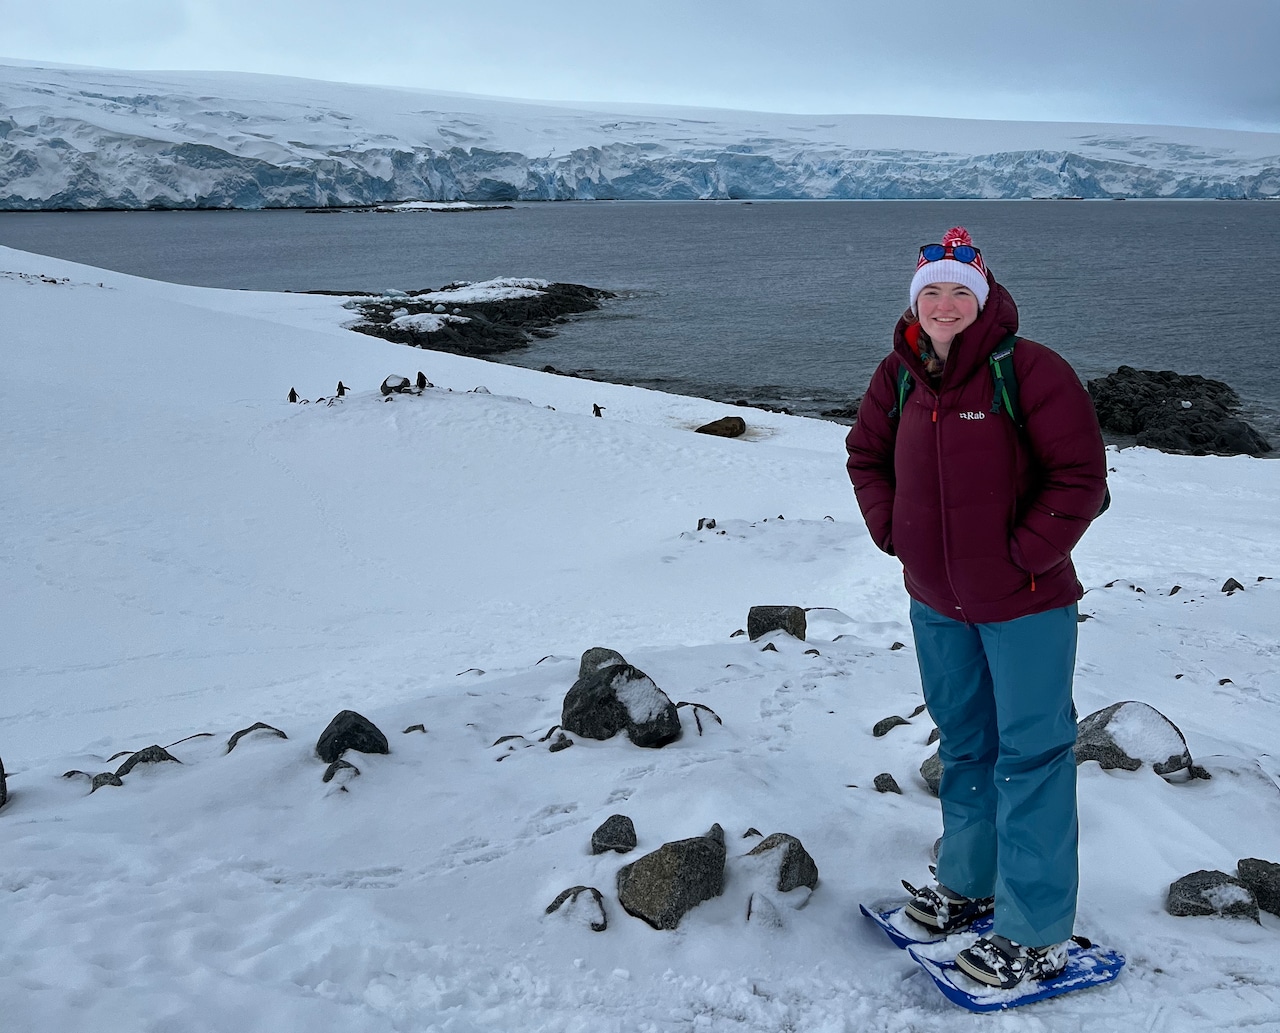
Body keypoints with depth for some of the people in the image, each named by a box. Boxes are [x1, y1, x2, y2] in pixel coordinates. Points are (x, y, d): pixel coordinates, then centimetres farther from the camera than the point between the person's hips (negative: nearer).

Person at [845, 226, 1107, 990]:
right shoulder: (901, 376, 2)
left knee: (1029, 757, 0)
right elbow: (867, 454, 15)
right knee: (963, 747, 21)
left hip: (1024, 604, -6)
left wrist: (1025, 555, -17)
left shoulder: (1030, 371, -16)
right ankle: (969, 884, 40)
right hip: (936, 601, 6)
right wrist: (892, 530, 3)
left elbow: (1081, 475, -16)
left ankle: (1038, 935, 12)